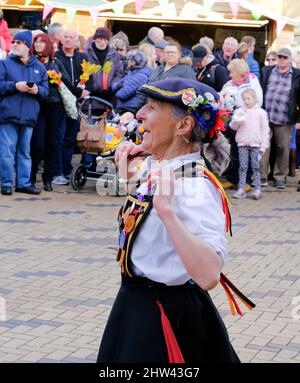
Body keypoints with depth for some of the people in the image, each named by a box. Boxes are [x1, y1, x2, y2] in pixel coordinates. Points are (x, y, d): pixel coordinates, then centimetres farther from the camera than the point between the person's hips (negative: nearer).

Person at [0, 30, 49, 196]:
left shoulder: (38, 67, 12)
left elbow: (45, 89, 11)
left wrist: (37, 90, -10)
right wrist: (15, 86, -16)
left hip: (28, 115, 3)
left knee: (25, 151, 10)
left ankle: (24, 182, 17)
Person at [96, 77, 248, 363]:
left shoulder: (195, 186, -26)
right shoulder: (154, 166, 0)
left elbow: (208, 276, -38)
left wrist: (166, 210, -41)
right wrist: (127, 175, 5)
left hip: (168, 318, -8)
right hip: (135, 303, 8)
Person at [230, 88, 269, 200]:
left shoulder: (261, 112, 3)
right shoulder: (239, 111, 7)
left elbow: (265, 130, 5)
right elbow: (233, 127, 6)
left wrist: (263, 145, 0)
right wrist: (236, 121, -16)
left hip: (255, 143, -1)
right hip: (242, 143, 1)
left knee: (256, 166, -1)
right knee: (243, 167, 1)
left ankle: (257, 189, 1)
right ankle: (241, 189, 3)